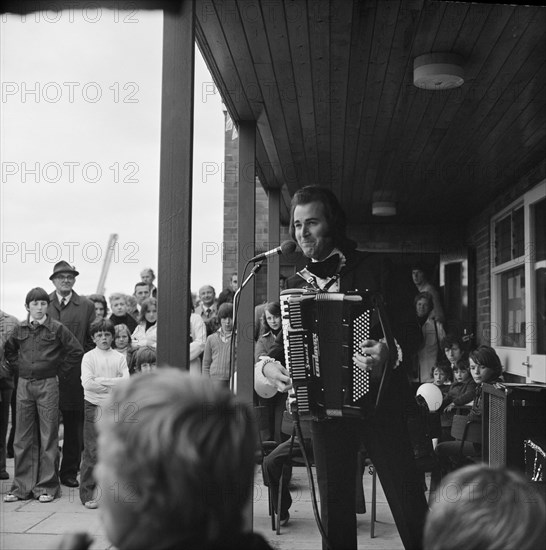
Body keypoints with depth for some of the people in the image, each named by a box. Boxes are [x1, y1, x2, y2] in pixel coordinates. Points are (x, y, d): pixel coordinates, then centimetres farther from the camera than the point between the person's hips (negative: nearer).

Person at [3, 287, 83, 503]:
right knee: (23, 437, 6)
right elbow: (8, 350, 23)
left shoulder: (57, 329, -3)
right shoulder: (19, 330, 7)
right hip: (24, 385, 3)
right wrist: (16, 369, 12)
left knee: (48, 436, 0)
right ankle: (22, 487, 14)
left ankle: (47, 487, 7)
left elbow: (76, 352, 0)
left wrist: (59, 372, -1)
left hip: (48, 385, -3)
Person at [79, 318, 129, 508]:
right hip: (94, 406, -2)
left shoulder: (119, 358, 8)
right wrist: (113, 385, -9)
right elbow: (87, 383, -11)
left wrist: (102, 381, -12)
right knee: (92, 451, -4)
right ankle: (87, 494, 2)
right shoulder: (88, 357, 2)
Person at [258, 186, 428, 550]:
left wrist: (388, 349, -29)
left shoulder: (372, 269, -3)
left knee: (409, 503, -2)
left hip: (379, 402, -4)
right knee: (335, 508, 10)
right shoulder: (296, 286, 10)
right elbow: (282, 341, 14)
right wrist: (269, 365, -8)